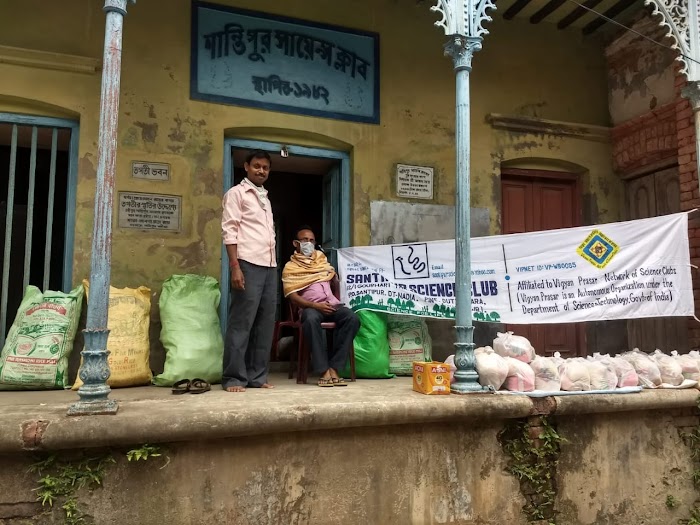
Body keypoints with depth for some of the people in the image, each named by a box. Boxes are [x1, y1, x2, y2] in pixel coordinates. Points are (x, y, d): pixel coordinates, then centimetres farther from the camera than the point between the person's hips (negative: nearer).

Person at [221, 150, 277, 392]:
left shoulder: (265, 197, 23)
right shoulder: (236, 193, 3)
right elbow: (229, 231, -6)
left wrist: (274, 264, 12)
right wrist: (235, 267, -16)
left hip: (269, 266, 7)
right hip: (248, 265, -7)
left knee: (265, 323, 5)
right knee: (241, 322, -6)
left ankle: (257, 376, 11)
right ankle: (234, 377, 1)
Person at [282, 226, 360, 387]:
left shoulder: (321, 258, 22)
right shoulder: (290, 267, 7)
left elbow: (335, 281, 27)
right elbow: (292, 297, -4)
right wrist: (315, 305, -19)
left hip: (332, 304, 4)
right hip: (310, 307, -4)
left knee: (352, 318, -28)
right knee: (311, 319, -40)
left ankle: (334, 368, -28)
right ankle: (324, 371, -35)